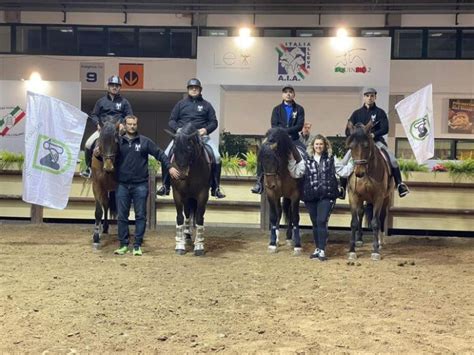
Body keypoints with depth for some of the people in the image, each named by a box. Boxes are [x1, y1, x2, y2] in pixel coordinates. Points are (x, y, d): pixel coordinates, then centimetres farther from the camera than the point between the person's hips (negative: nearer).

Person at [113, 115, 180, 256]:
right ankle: (123, 244, 16)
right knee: (122, 216, 6)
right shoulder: (118, 142, 6)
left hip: (140, 185, -1)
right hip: (122, 185, 1)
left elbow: (159, 154, 2)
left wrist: (170, 167, -7)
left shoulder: (145, 141, 4)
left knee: (140, 216, 2)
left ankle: (137, 245, 10)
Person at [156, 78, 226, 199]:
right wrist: (177, 129, -9)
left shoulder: (206, 105, 12)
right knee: (166, 155, -17)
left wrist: (206, 129, -10)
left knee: (216, 157, -19)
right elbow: (171, 120, 12)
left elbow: (214, 122, 10)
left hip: (201, 136, 0)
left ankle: (215, 188, -6)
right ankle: (165, 186, -3)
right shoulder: (181, 104, 13)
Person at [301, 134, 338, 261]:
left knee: (322, 221, -10)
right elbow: (302, 176, 10)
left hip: (326, 195, -2)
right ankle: (317, 248, 23)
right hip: (311, 196, 2)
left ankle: (322, 250, -6)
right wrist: (303, 193, 4)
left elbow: (334, 175, 6)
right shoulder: (307, 159, 7)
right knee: (315, 223, 11)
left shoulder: (330, 158, 5)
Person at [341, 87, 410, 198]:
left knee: (393, 160, -21)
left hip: (376, 140, -1)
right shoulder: (357, 113, 10)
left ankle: (399, 184, -11)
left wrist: (374, 134, -22)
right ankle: (342, 187, -3)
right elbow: (348, 131, 7)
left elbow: (385, 129, -6)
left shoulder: (380, 112, 6)